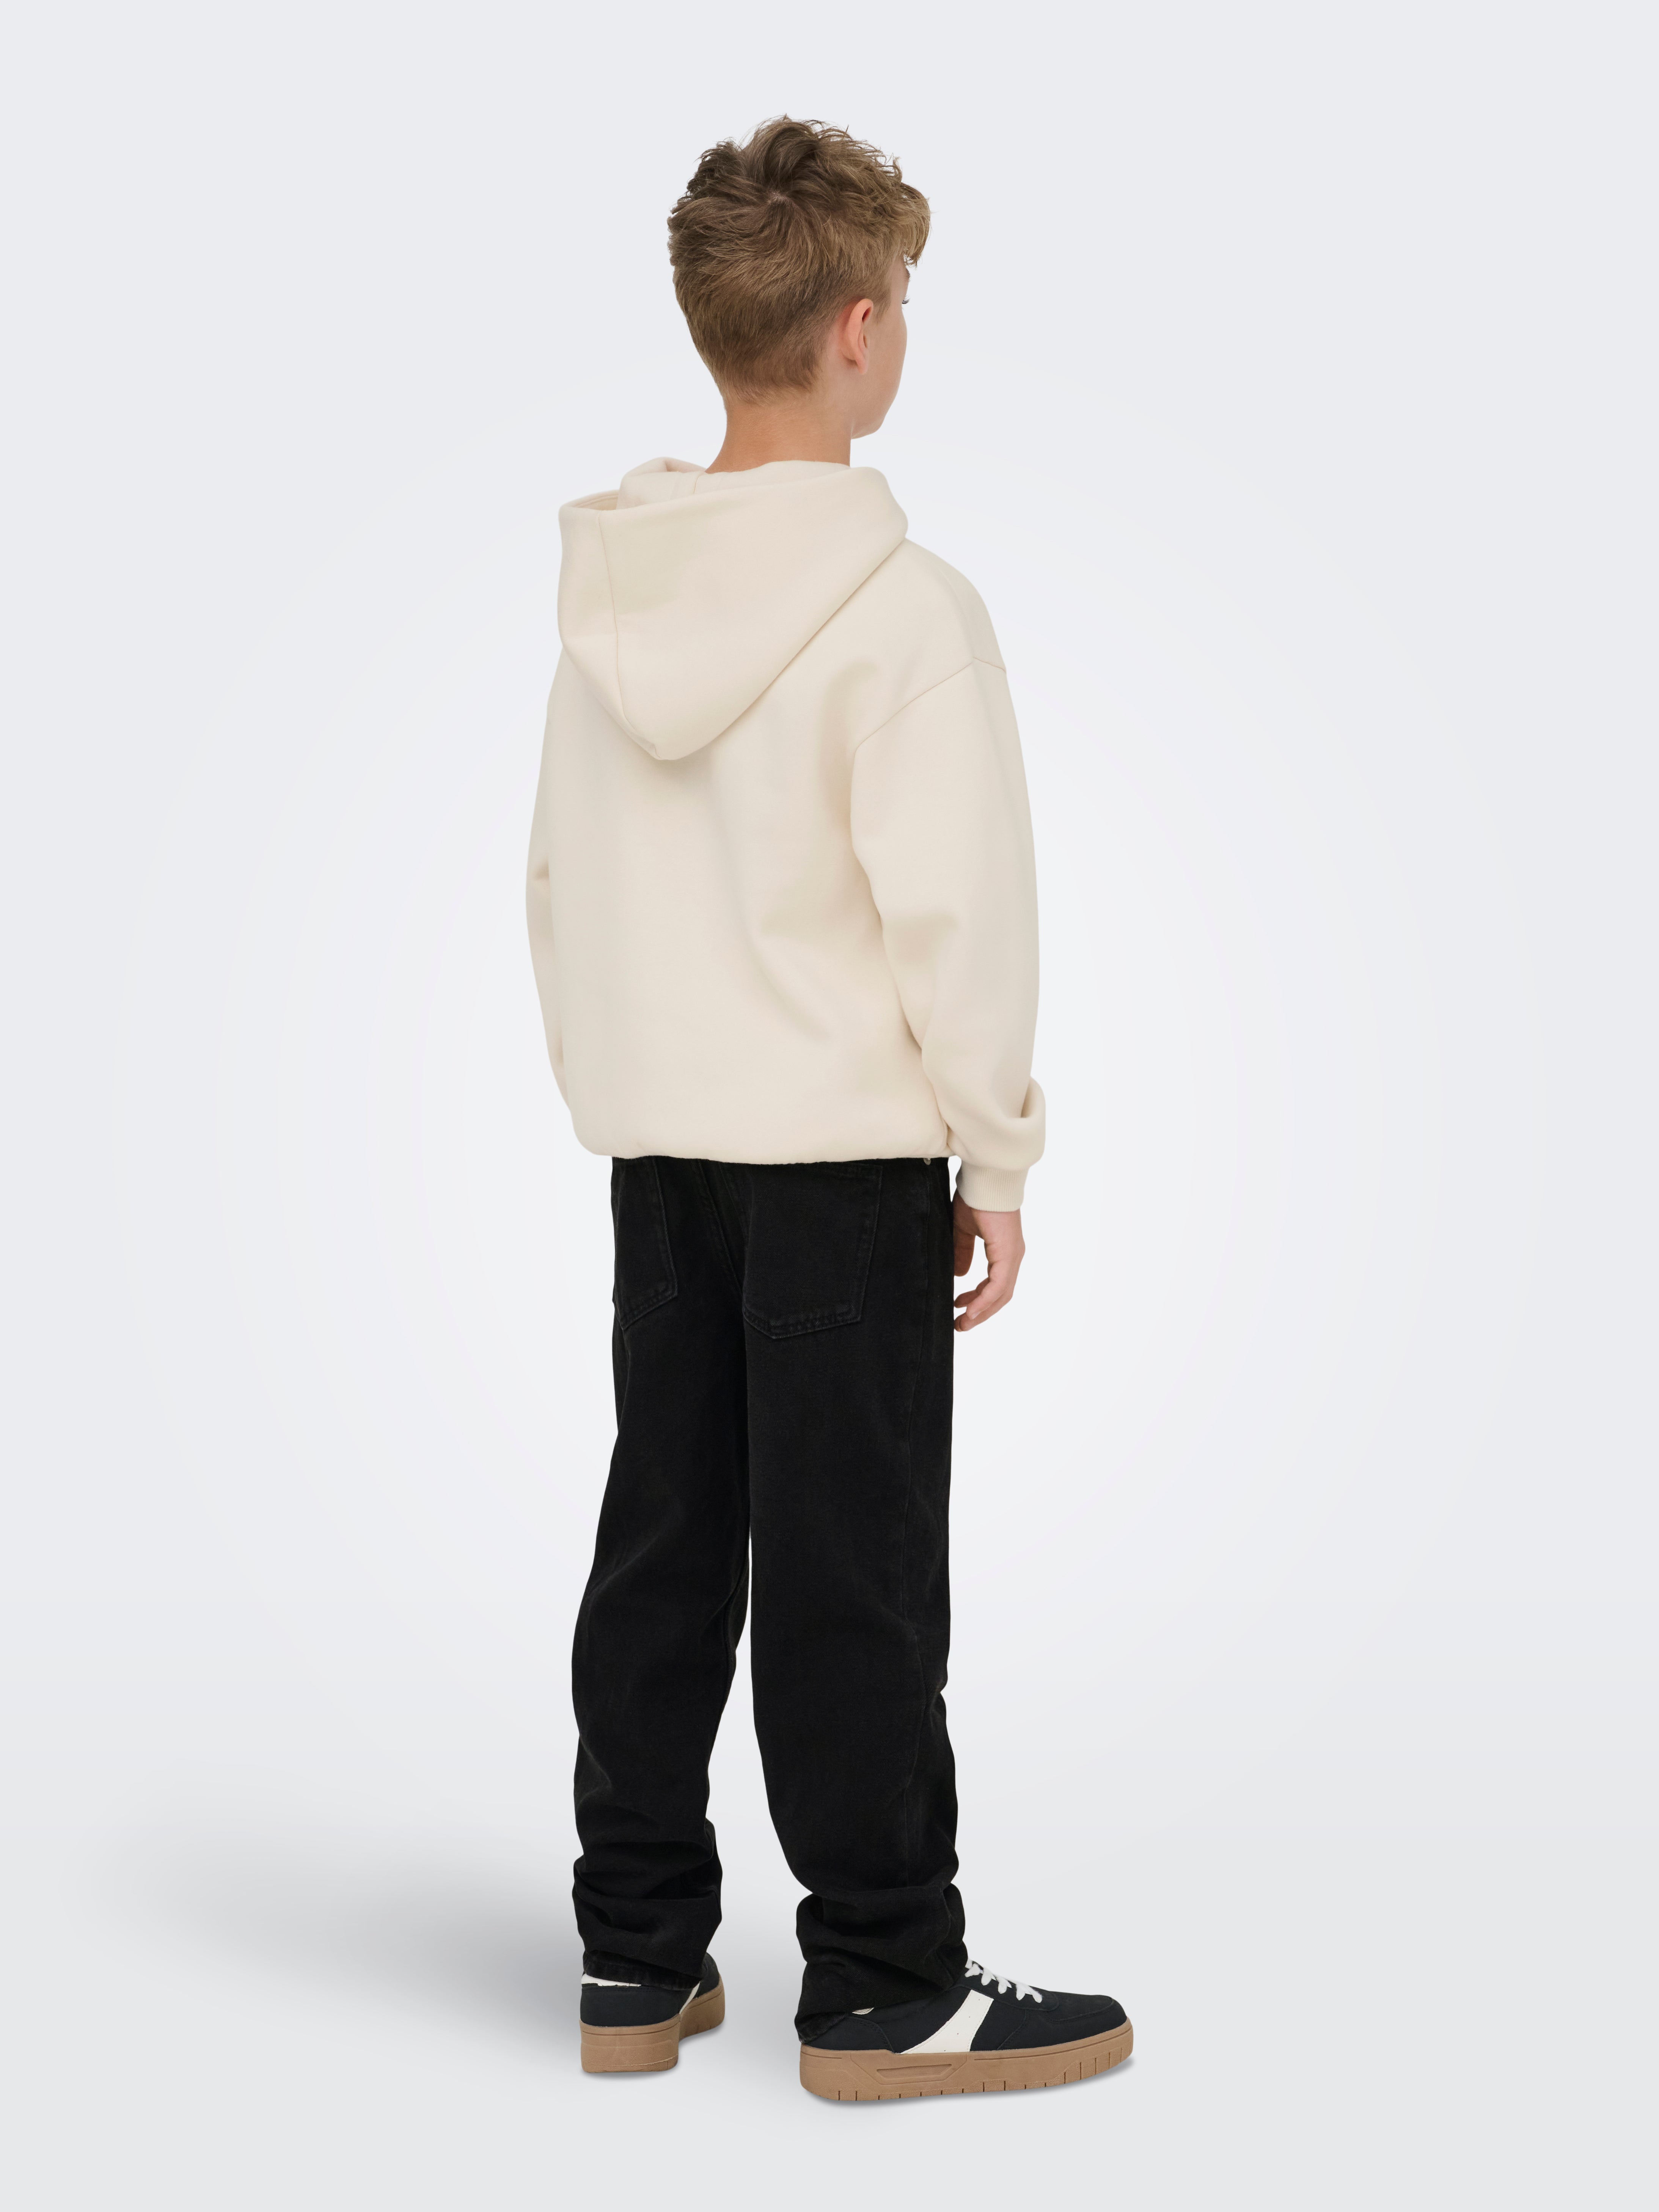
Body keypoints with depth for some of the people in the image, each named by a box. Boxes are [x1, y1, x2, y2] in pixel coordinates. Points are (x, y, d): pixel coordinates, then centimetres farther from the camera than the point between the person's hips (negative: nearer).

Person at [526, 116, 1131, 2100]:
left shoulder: (609, 594, 5)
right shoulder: (902, 606, -16)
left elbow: (560, 873, 11)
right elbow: (955, 911, -16)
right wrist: (996, 1159, -7)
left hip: (655, 1146, 7)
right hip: (843, 1151, -6)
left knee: (663, 1545, 13)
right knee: (851, 1573, 1)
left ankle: (637, 1958, 23)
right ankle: (883, 1991, 12)